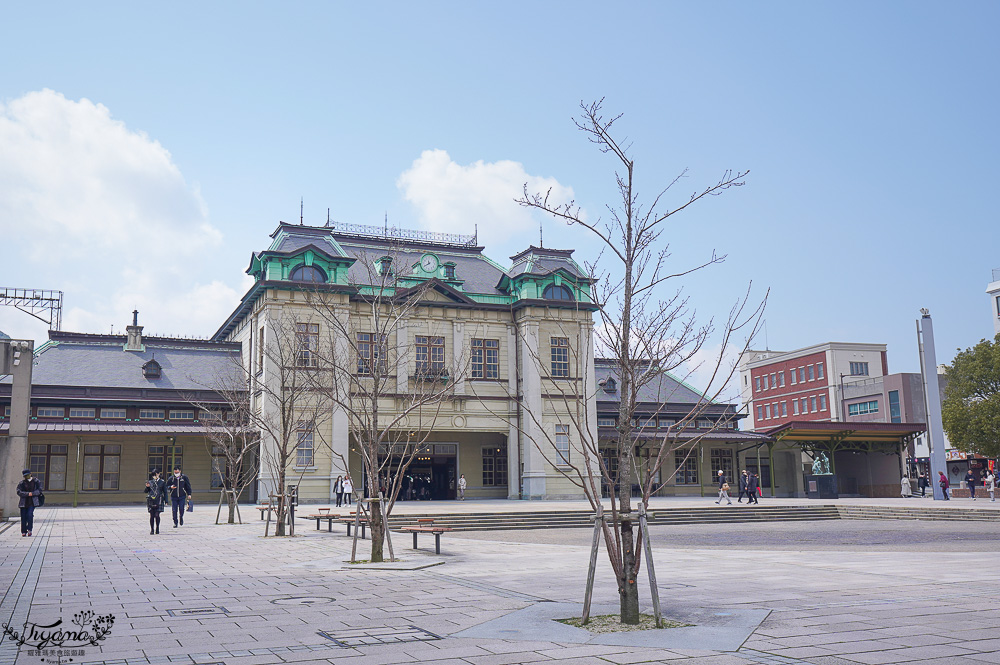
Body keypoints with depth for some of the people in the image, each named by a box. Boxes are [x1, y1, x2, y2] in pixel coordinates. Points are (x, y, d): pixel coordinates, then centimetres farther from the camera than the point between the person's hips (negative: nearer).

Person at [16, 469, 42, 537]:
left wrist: (32, 493, -14)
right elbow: (19, 492, -6)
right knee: (23, 517, 2)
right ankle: (24, 532, 14)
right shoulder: (21, 483, 4)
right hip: (24, 502, 1)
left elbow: (39, 490, 0)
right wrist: (28, 494, -16)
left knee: (30, 515, -16)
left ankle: (29, 530, -1)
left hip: (32, 502, -1)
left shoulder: (36, 481, 5)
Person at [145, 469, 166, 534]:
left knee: (157, 515, -5)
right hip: (150, 500, 2)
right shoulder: (150, 482, 12)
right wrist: (147, 487, -6)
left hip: (158, 501, -2)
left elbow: (165, 492, 7)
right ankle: (152, 530, 9)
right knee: (152, 515, 1)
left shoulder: (162, 482, 6)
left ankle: (157, 529, 13)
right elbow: (145, 491, 15)